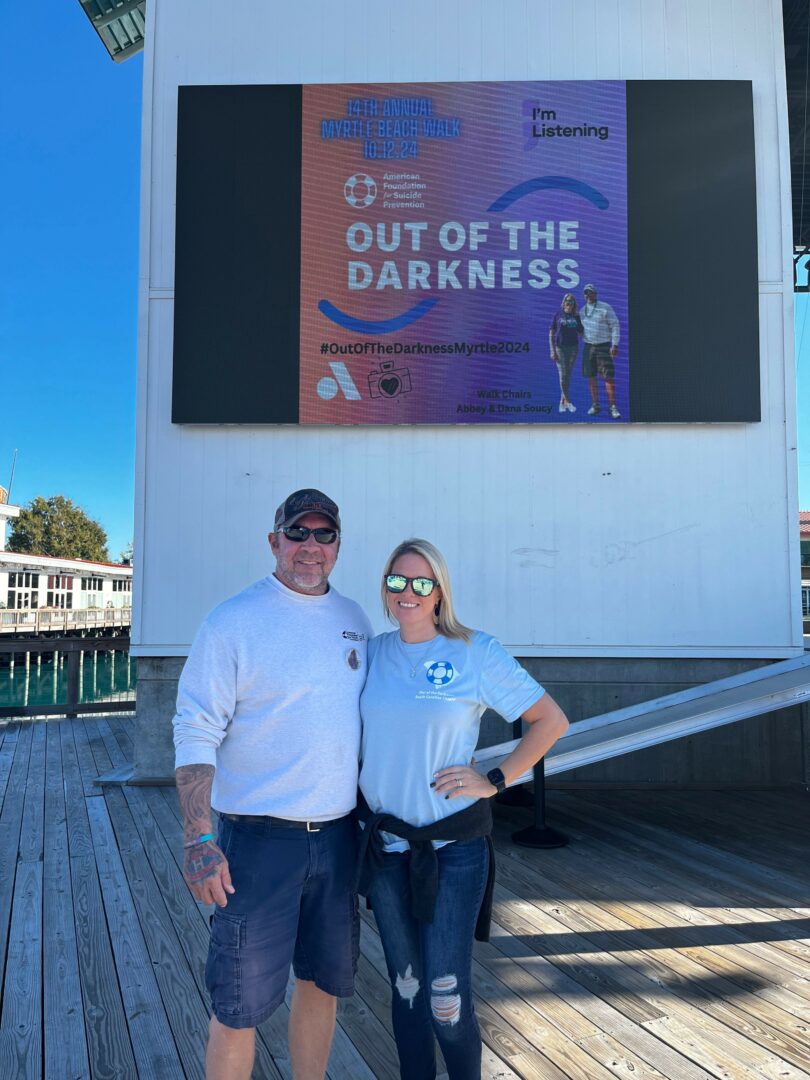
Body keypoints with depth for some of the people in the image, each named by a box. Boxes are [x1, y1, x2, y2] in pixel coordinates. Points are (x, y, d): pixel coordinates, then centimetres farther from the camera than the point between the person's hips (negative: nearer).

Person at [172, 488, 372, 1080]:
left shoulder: (355, 620, 6)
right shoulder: (233, 621, -10)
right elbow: (196, 734, -12)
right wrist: (199, 841, -18)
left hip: (337, 834, 5)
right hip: (259, 837, -5)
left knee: (323, 982, 20)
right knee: (240, 1002, 6)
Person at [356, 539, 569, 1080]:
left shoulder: (476, 652, -10)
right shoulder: (373, 652, 1)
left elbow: (551, 720, -5)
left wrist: (494, 781, -10)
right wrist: (352, 792, 5)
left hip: (452, 848, -4)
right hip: (384, 846, 4)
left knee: (447, 1003, 1)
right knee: (405, 988, 17)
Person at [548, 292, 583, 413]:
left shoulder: (576, 316, 5)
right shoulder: (557, 315, -2)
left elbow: (580, 333, 10)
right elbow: (551, 334, -2)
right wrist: (552, 351, -9)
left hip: (573, 348, 3)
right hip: (560, 348, -3)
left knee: (568, 375, 5)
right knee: (563, 375, -10)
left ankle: (562, 402, 13)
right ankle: (568, 401, -4)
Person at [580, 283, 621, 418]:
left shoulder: (605, 308, -7)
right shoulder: (582, 310, 9)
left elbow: (615, 325, -9)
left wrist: (615, 344, -16)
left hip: (604, 346, -5)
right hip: (588, 346, 5)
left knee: (609, 377, -8)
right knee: (591, 377, 5)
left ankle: (612, 407, -6)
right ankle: (595, 405, 14)